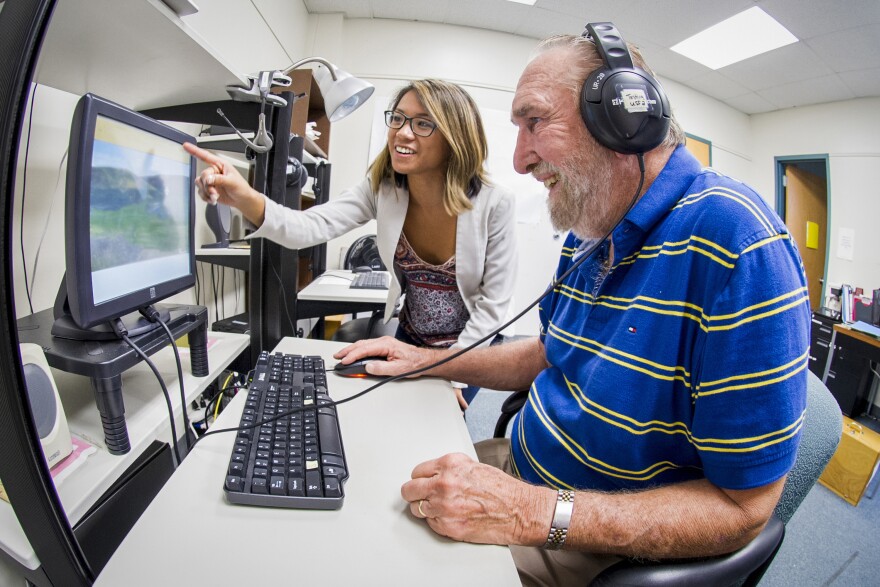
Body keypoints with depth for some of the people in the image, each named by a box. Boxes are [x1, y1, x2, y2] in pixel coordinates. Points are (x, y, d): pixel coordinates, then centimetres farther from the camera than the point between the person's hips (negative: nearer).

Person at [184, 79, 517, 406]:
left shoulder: (495, 206, -24)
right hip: (410, 339, 3)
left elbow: (494, 303, -18)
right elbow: (311, 227, -29)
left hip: (468, 347, -3)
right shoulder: (381, 190, -15)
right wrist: (246, 200, -47)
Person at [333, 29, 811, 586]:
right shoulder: (589, 232, 1)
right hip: (521, 470, 7)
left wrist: (538, 514, -30)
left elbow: (741, 509, -24)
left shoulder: (737, 243, -27)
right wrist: (428, 360, 6)